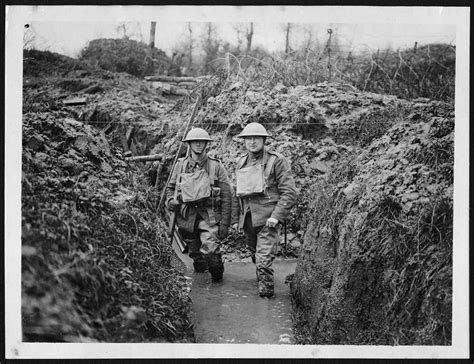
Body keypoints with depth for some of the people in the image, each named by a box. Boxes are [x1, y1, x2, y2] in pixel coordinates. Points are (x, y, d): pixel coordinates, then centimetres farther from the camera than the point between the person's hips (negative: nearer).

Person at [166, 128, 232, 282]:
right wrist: (170, 200, -3)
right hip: (186, 216, 3)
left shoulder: (216, 166, 0)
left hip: (209, 215, -3)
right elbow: (171, 187, 21)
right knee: (194, 251, 13)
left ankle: (217, 275, 7)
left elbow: (226, 197, -1)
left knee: (210, 250, -19)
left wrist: (225, 223, -6)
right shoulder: (180, 165, 8)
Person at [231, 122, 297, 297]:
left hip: (267, 218, -6)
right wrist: (235, 218, 17)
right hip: (247, 218, 6)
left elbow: (289, 192, -10)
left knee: (264, 257, -14)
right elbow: (237, 193, 21)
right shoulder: (241, 162, 12)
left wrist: (276, 216, -18)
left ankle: (266, 288, -2)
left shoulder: (276, 161, -6)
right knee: (255, 255, 17)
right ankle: (262, 281, 36)